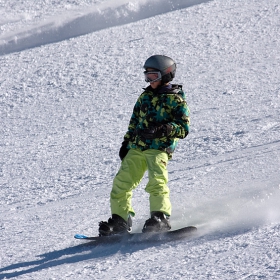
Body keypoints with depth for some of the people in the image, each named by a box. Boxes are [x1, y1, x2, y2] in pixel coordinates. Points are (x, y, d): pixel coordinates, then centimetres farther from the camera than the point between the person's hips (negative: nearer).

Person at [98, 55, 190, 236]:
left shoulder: (176, 99, 1)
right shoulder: (145, 96, 21)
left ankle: (161, 218, -29)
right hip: (137, 148, 7)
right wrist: (126, 144, 21)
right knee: (122, 182, 0)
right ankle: (120, 220, 8)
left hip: (160, 149, -7)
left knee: (156, 181, -26)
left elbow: (184, 128, -8)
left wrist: (162, 129, -23)